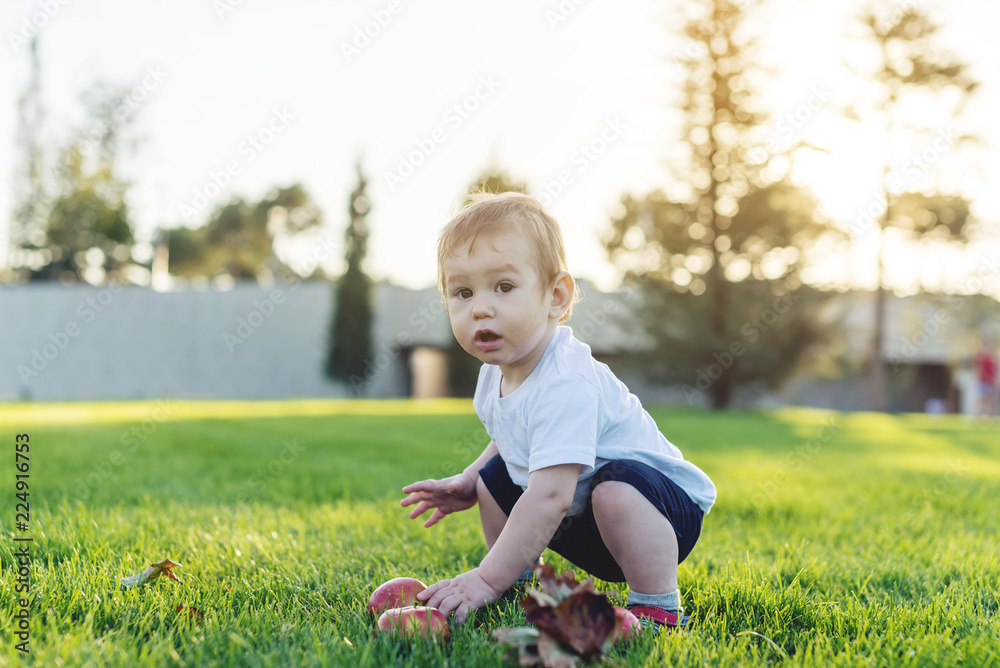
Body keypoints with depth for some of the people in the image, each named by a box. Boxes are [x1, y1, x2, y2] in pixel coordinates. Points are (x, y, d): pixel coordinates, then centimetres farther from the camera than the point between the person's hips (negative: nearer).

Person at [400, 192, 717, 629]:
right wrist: (466, 482, 2)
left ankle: (657, 608, -21)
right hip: (576, 517, 9)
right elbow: (508, 442, 19)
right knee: (493, 478, 9)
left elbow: (550, 496, -39)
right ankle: (522, 583, 20)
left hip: (663, 505, -9)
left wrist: (487, 580, -38)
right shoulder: (496, 373, -3)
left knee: (615, 487, -38)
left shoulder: (565, 384, -33)